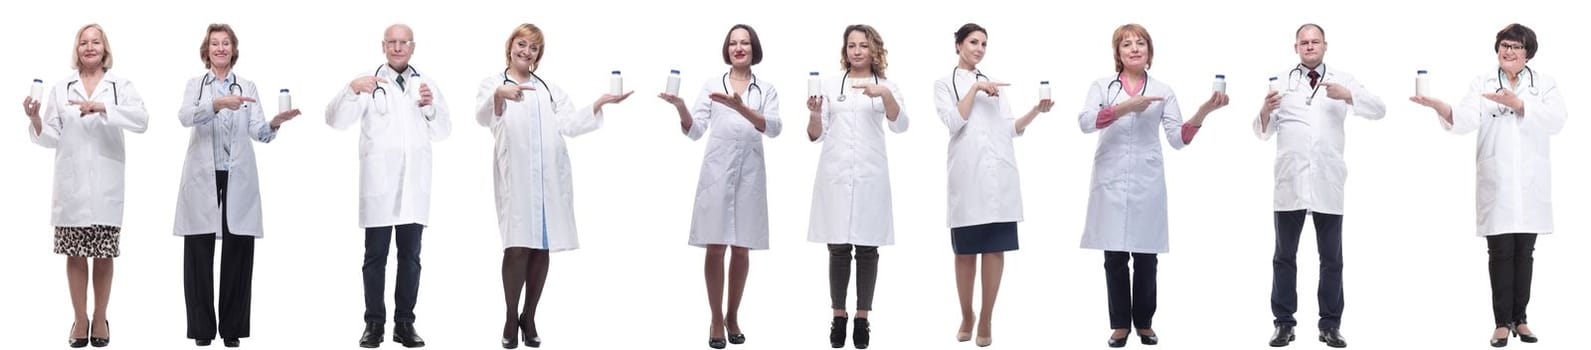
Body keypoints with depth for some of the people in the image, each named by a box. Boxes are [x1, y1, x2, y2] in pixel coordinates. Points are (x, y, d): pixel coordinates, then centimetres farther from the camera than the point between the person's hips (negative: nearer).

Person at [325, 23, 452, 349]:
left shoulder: (426, 84, 12)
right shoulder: (368, 81, 1)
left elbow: (442, 132, 10)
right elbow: (336, 120, -8)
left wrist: (431, 107, -9)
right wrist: (352, 90, -25)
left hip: (414, 183, 3)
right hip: (378, 182, -3)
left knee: (410, 256, 4)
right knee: (376, 256, -1)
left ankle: (405, 323, 9)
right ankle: (374, 324, 3)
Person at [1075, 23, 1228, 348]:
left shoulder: (1163, 91, 9)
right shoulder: (1102, 86, 6)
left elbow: (1178, 138, -1)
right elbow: (1085, 121, -12)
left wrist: (1202, 112, -18)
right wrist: (1124, 108, -24)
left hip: (1147, 183, 1)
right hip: (1111, 182, -1)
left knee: (1146, 258, 2)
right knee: (1115, 258, 0)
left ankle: (1144, 323, 16)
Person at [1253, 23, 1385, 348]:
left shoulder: (1341, 80, 7)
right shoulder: (1281, 82, 7)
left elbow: (1379, 109, -1)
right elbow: (1263, 132, 6)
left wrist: (1347, 96, -16)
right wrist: (1265, 111, -16)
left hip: (1328, 183, 0)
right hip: (1290, 182, 0)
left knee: (1332, 258, 4)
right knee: (1285, 255, 4)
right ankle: (1284, 323, 9)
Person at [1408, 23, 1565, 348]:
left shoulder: (1544, 84, 6)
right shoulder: (1483, 83, 4)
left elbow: (1556, 118, -12)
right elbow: (1467, 119, -12)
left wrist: (1518, 104, -24)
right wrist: (1439, 106, -32)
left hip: (1531, 185, 1)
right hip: (1496, 184, -1)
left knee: (1524, 252, 7)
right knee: (1500, 253, -2)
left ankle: (1519, 318, 15)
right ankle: (1502, 322, 3)